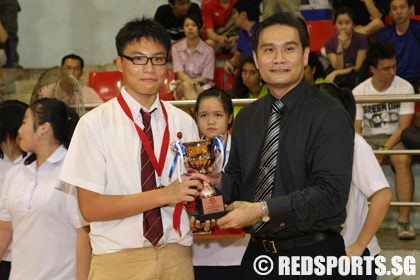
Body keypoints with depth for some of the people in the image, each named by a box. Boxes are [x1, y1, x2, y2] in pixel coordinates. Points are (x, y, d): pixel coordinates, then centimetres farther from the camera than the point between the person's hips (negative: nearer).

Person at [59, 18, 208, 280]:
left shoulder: (184, 123, 5)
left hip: (176, 257, 3)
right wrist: (164, 195, -18)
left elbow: (192, 194, 9)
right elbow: (90, 208, -12)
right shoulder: (94, 124, -6)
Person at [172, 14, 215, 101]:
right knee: (185, 86, -36)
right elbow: (180, 74, -8)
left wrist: (183, 81, -12)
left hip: (204, 87, -1)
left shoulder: (208, 50, 0)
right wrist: (195, 85, -28)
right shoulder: (176, 48, 5)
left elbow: (205, 79, -3)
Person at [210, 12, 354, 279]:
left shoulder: (329, 115, -13)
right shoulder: (247, 117, 8)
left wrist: (264, 210, -26)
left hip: (313, 257, -5)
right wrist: (219, 182, -9)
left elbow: (332, 192, -22)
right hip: (257, 255, 5)